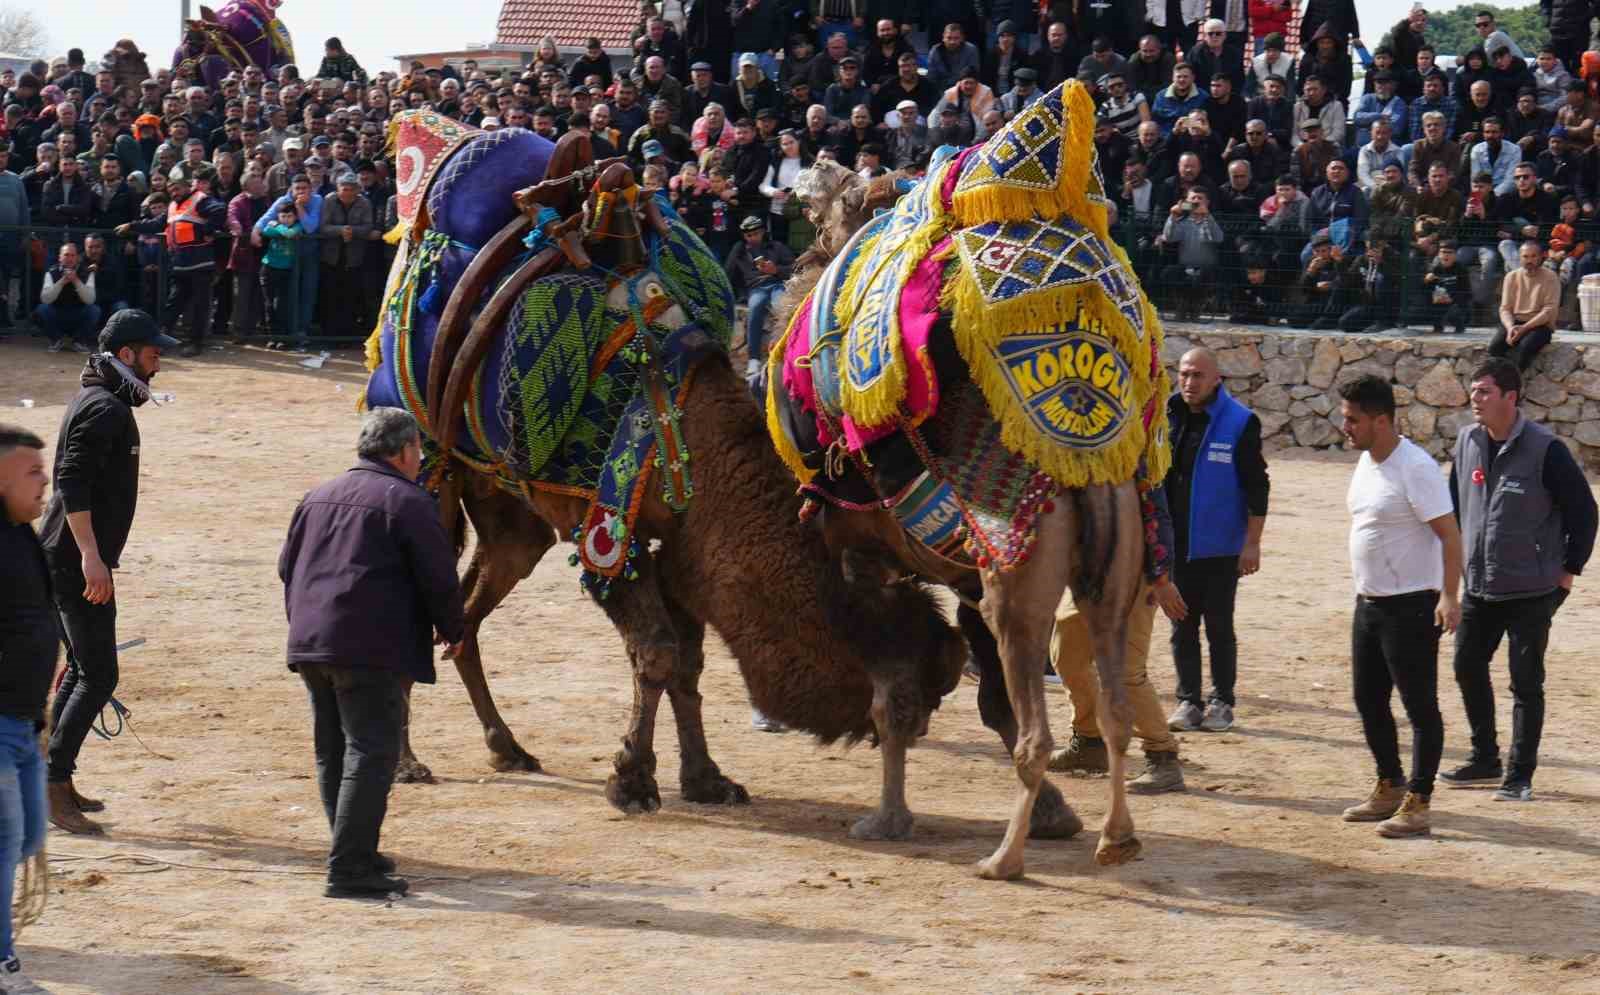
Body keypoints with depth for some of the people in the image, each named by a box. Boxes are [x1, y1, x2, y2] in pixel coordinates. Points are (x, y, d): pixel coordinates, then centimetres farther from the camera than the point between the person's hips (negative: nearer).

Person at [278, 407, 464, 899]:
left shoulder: (318, 498, 18)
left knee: (333, 754, 16)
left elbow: (287, 567, 23)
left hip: (309, 644, 8)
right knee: (370, 753, -8)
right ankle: (349, 868, -13)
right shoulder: (406, 502, -6)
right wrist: (453, 630, 8)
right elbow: (439, 577, -8)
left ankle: (357, 855, 24)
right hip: (372, 650, -8)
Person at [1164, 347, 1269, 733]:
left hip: (1218, 546, -4)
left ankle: (1222, 702, 14)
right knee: (1182, 626, 8)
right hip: (1174, 543, 4)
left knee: (1219, 626, 4)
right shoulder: (1165, 417, 4)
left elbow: (1256, 487, -6)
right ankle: (1188, 701, 15)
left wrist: (1252, 542, -9)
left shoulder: (1240, 423, -7)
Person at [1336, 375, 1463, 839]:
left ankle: (1417, 804, 0)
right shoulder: (1367, 462, 9)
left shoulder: (1415, 467, -18)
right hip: (1369, 604, 10)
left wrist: (1449, 596, -27)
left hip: (1410, 605, -9)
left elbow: (1449, 533, -20)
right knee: (1368, 699, 15)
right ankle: (1389, 788, 29)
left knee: (1419, 704, -3)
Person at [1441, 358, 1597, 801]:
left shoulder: (1545, 449, -15)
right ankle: (1485, 760, 27)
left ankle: (1520, 776, 8)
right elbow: (1455, 504, 17)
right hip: (1478, 587, 6)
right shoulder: (1467, 442, 2)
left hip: (1531, 590, -6)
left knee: (1525, 683, -1)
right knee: (1467, 668, 11)